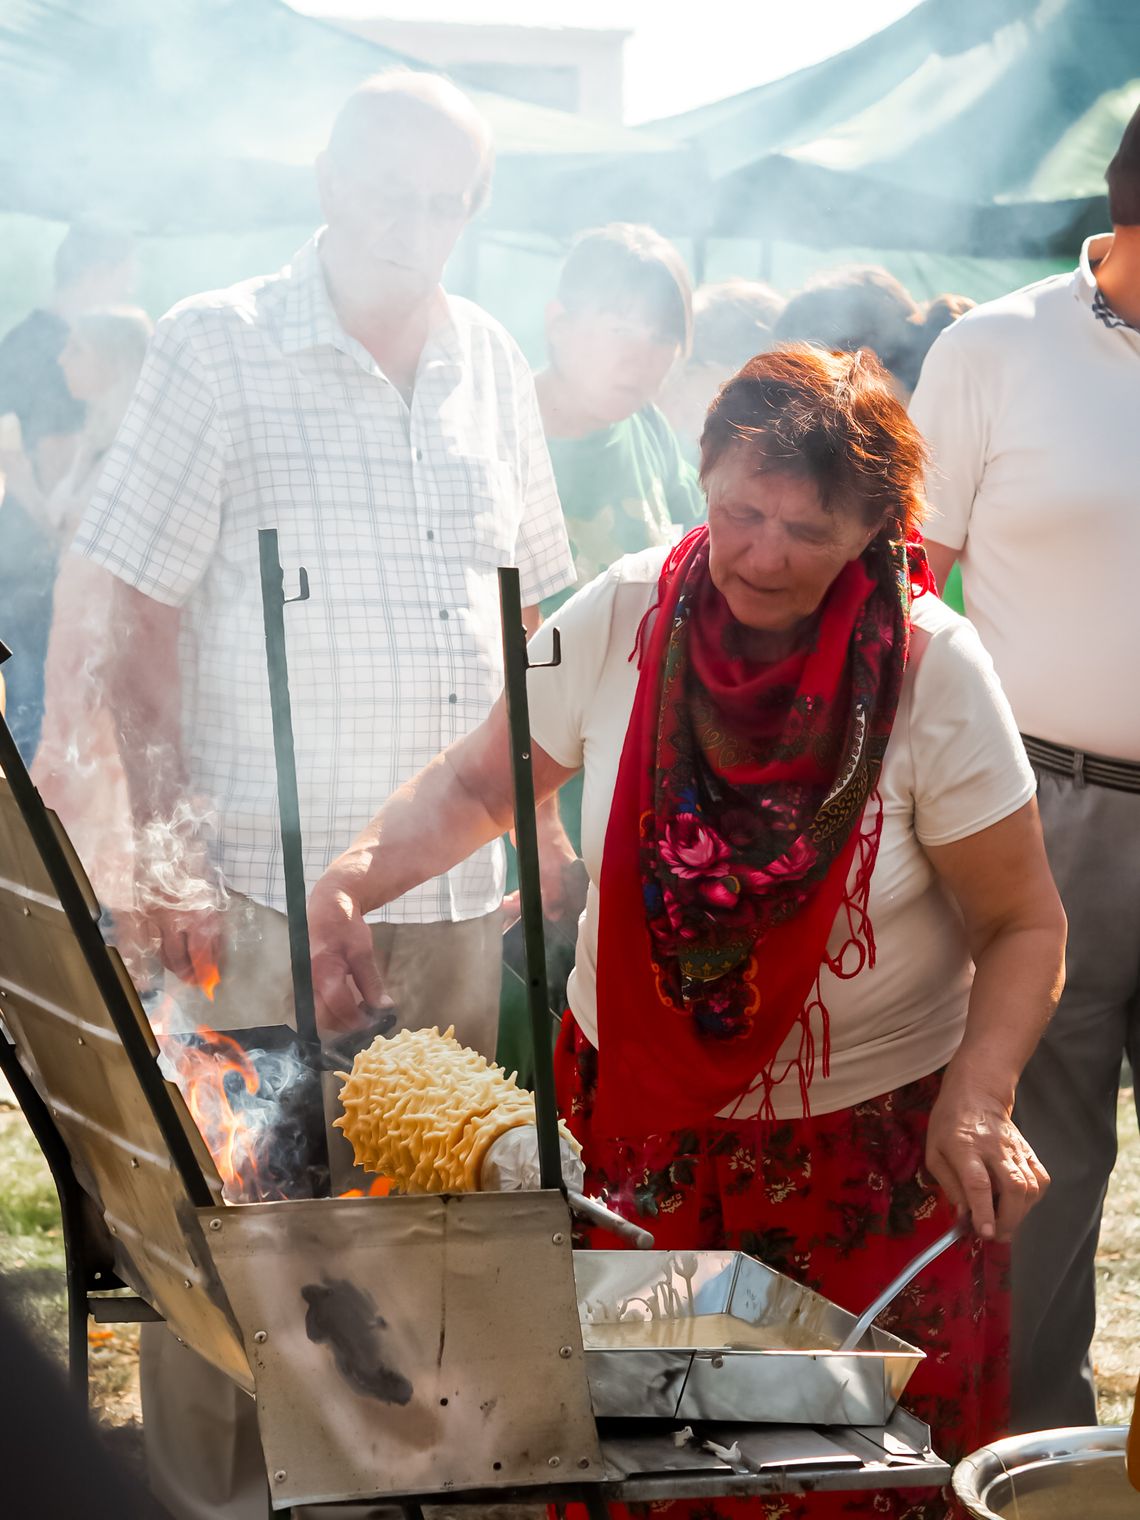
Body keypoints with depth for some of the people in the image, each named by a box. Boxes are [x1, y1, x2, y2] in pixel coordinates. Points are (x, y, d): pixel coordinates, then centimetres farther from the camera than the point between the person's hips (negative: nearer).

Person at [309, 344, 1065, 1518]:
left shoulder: (932, 671, -14)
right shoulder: (622, 616, -9)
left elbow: (1022, 924, -7)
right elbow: (482, 780, 6)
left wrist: (979, 1099, -23)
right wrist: (362, 871, -12)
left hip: (868, 1144, -2)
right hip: (636, 1115, 2)